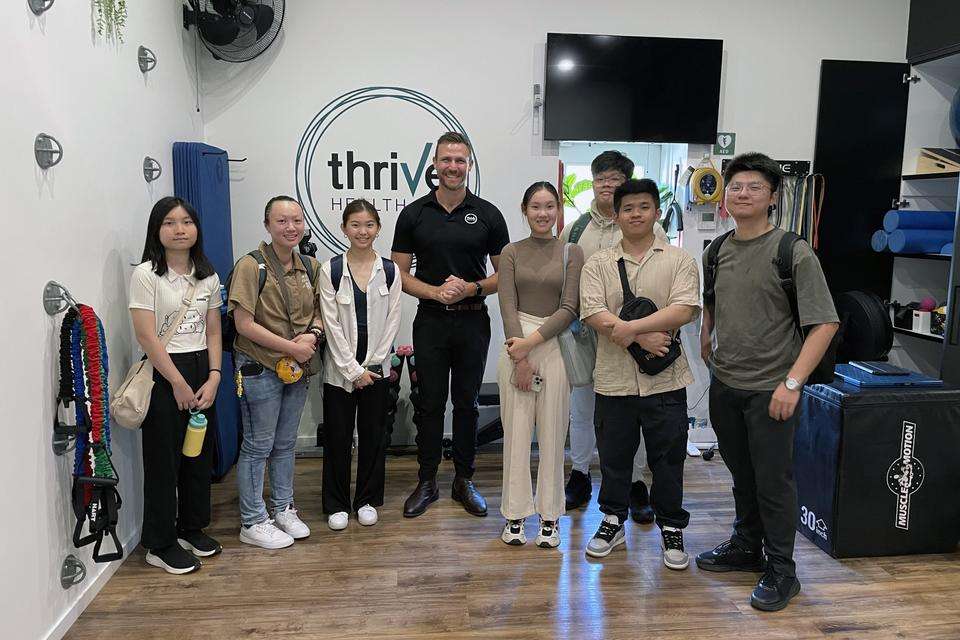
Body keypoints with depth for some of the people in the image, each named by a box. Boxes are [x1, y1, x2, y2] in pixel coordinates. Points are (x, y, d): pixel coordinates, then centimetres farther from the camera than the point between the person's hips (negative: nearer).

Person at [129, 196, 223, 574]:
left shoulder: (207, 276, 8)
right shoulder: (146, 274, -8)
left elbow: (213, 332, 9)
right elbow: (147, 336, -13)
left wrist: (213, 377, -3)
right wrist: (178, 383, -13)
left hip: (202, 372, 6)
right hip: (163, 375, -5)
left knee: (200, 455, 12)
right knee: (164, 461, 2)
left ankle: (192, 528, 31)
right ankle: (160, 546, 16)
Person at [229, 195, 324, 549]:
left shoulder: (309, 266, 5)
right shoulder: (251, 266, -14)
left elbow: (318, 312, 13)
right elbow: (244, 324, -17)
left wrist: (313, 335, -9)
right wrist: (291, 347, -18)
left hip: (297, 369, 6)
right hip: (259, 369, -6)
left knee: (286, 443, 18)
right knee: (258, 446, 5)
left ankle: (282, 508, 33)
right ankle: (253, 522, 19)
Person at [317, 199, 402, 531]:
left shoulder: (389, 271, 1)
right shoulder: (331, 270, -4)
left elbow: (392, 320, 0)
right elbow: (332, 324, -8)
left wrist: (372, 364, -8)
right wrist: (353, 370, -11)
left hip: (376, 367, 2)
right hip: (340, 368, -1)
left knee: (373, 435, 10)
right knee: (337, 436, 7)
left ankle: (367, 500, 26)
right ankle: (336, 504, 22)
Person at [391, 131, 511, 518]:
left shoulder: (488, 215, 1)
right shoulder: (414, 214, 1)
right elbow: (400, 273, 2)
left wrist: (471, 288, -15)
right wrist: (435, 292, -14)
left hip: (473, 322, 0)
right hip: (430, 322, 0)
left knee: (467, 403, 9)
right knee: (430, 403, 6)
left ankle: (464, 481, 22)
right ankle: (427, 482, 19)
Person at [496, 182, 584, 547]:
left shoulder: (571, 253, 4)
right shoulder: (511, 253, 6)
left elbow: (570, 308, -4)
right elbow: (508, 307, -3)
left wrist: (531, 341, -13)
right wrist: (519, 357, -12)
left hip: (554, 347, 0)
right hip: (516, 346, 0)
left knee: (552, 434, 5)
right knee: (516, 432, 4)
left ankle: (550, 517, 17)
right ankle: (514, 516, 16)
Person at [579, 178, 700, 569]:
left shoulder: (679, 261, 3)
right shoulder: (598, 264, 5)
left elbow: (684, 309, -12)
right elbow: (593, 313, -8)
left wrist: (630, 327, -20)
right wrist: (641, 338, -18)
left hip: (665, 381, -1)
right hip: (614, 380, 1)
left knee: (668, 460, 10)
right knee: (613, 457, 13)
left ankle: (672, 529, 27)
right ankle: (613, 521, 31)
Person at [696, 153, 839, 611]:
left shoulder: (793, 253, -12)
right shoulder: (716, 252, 6)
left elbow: (825, 324, -15)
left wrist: (792, 382, -21)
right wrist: (705, 340, 8)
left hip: (770, 389, -5)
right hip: (724, 385, 6)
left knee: (773, 482, 4)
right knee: (742, 475, 20)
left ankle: (781, 572, 21)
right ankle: (745, 547, 37)